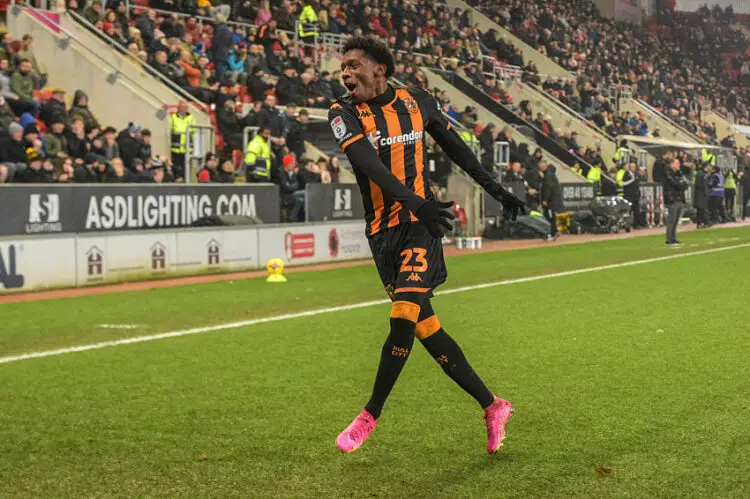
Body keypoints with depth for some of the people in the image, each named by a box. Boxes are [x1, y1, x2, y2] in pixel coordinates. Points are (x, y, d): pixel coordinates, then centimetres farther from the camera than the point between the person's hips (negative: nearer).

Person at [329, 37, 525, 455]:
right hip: (383, 230, 1)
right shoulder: (344, 114, -1)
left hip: (422, 225, -1)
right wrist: (414, 201, -33)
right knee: (426, 329, 3)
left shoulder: (418, 103, 4)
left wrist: (496, 189, 20)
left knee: (404, 318, -17)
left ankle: (371, 415, -1)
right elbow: (370, 165, -18)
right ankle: (492, 407, 16)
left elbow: (456, 148, 18)